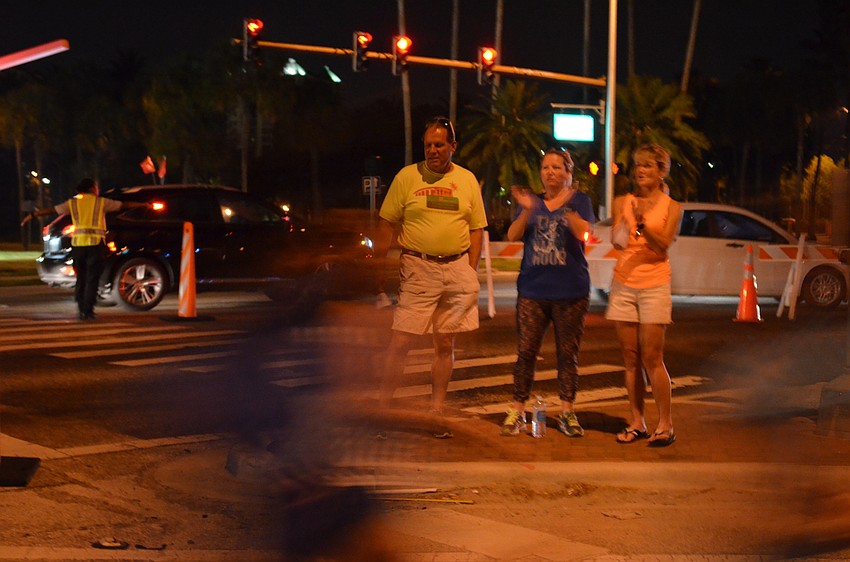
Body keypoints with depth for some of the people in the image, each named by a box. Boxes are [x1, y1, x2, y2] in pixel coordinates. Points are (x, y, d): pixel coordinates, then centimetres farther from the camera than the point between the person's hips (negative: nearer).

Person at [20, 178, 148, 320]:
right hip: (96, 244, -3)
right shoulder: (101, 202, 6)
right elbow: (124, 205, 12)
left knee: (81, 278, 14)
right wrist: (144, 204, 23)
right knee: (92, 279, 0)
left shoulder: (72, 203, 11)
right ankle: (88, 311, -6)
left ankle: (82, 310, 11)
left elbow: (51, 210, 13)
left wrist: (32, 215, 21)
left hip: (78, 244, 3)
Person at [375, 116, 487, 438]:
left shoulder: (467, 180, 8)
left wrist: (471, 271, 2)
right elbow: (387, 224, 3)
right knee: (400, 342, -7)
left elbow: (476, 229, 11)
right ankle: (383, 410, 2)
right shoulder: (407, 176, 1)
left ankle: (437, 414, 17)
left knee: (445, 344, 8)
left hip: (457, 269, 3)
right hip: (417, 268, -3)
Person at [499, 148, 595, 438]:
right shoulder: (531, 201, 11)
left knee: (568, 353, 3)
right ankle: (517, 412, 5)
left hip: (571, 291, -1)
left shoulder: (579, 200, 5)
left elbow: (582, 232, -13)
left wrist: (566, 207, -29)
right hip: (532, 289, 2)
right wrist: (526, 210, -18)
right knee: (525, 351, -1)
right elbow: (512, 236, -1)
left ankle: (567, 413, 12)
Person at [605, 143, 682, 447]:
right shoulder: (622, 202, 9)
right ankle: (636, 423, 12)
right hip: (623, 284, 3)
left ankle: (665, 425, 2)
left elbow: (663, 246, -10)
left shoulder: (671, 206, 2)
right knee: (631, 359, 5)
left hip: (654, 285, -3)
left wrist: (642, 225, -24)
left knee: (652, 359, -6)